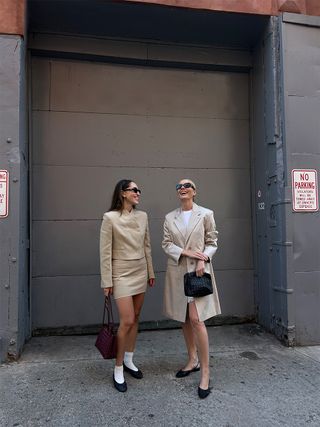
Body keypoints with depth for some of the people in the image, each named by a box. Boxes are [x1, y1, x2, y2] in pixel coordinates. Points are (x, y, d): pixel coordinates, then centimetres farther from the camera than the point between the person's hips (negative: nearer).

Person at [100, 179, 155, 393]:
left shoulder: (142, 216, 4)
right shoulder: (110, 217, -11)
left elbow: (147, 246, 11)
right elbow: (105, 251, -10)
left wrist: (151, 272, 12)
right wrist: (107, 281, -10)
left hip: (140, 272, 6)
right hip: (122, 273, -5)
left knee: (135, 318, 13)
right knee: (127, 321, -6)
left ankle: (129, 360, 31)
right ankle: (118, 369, 13)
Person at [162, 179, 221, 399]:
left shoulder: (206, 214, -1)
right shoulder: (170, 217, 6)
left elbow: (212, 242, 1)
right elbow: (166, 244, 2)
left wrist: (203, 259, -15)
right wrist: (186, 252, -13)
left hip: (198, 271, -4)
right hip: (177, 271, 4)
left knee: (196, 319, -11)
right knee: (184, 319, 12)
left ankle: (205, 372, 2)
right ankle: (192, 360, 30)